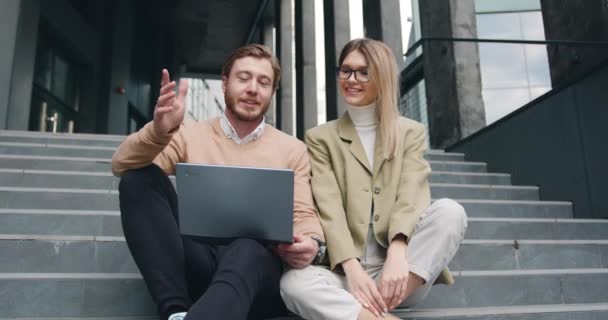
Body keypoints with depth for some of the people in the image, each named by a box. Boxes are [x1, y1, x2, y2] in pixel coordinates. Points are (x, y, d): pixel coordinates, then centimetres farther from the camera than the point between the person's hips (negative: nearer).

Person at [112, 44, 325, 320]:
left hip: (257, 261, -2)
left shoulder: (292, 149, 14)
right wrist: (159, 130, -20)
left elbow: (303, 215, 6)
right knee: (138, 178, -20)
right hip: (196, 261, 2)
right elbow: (122, 166, 1)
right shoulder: (190, 135, 13)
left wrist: (310, 242, -18)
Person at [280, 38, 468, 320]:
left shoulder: (411, 132, 13)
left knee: (450, 211, -26)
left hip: (402, 274, 1)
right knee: (294, 282, -31)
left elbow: (412, 195, -5)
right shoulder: (320, 138, 11)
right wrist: (352, 269, -21)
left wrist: (397, 255, -25)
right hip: (346, 272, -1)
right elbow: (328, 208, -4)